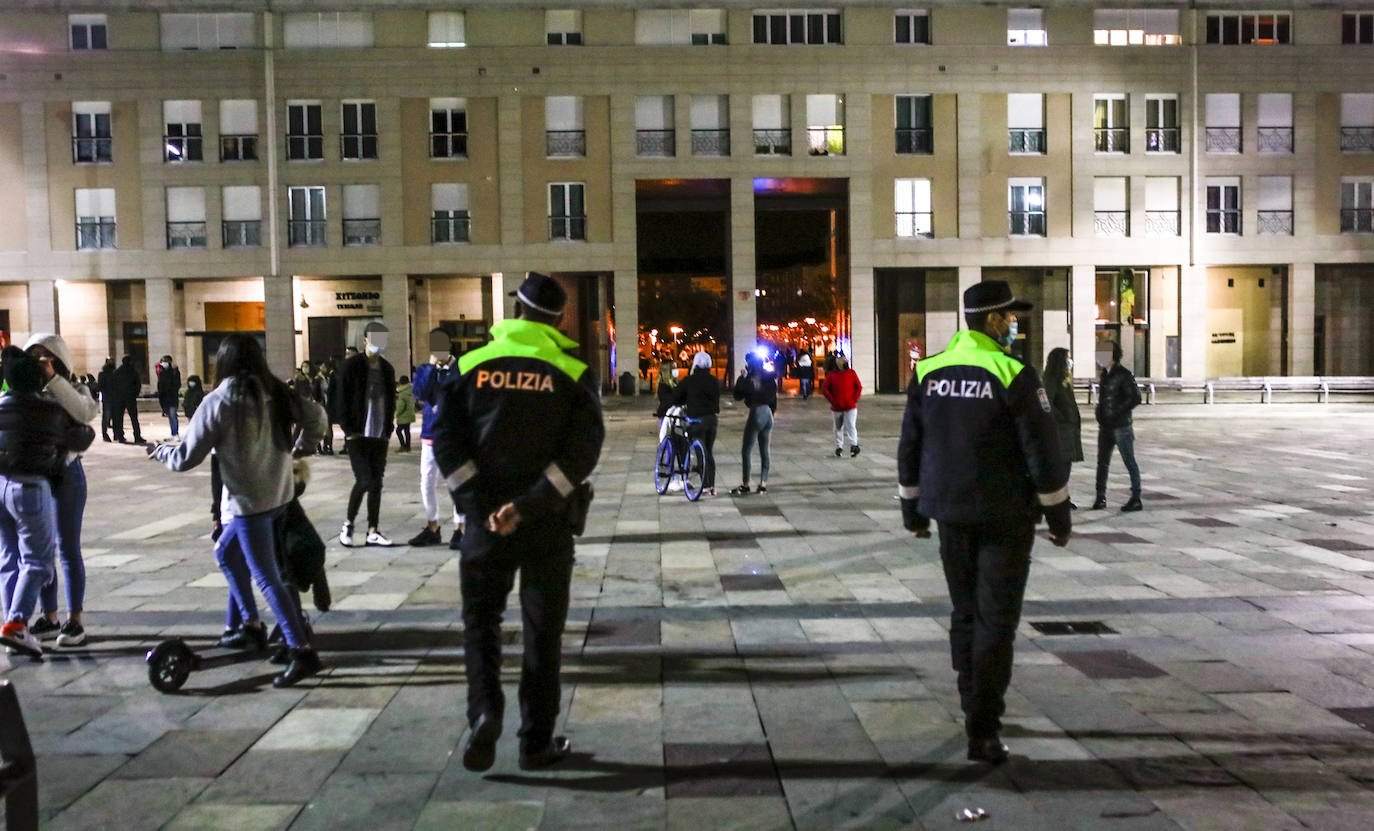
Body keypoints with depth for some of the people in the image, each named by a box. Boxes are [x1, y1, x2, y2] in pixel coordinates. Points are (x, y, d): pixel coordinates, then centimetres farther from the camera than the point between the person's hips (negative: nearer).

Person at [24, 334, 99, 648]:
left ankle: (75, 621, 6)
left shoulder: (72, 391, -1)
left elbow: (86, 412, -23)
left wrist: (53, 378, -26)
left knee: (68, 549, -1)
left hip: (65, 474, -4)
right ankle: (49, 619, 20)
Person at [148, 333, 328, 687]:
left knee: (266, 578, -4)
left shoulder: (217, 403, -13)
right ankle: (245, 624, 32)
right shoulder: (276, 393, 0)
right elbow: (316, 416, 1)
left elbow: (186, 457, -8)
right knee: (226, 552, 26)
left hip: (249, 501, -7)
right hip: (279, 493, 7)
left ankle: (302, 651, -8)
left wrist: (159, 451, 13)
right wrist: (302, 447, 19)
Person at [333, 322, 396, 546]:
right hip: (357, 436, -5)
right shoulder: (351, 366, -5)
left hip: (380, 437, 5)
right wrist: (349, 430, -11)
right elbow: (341, 400, -7)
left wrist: (388, 430, 8)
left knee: (376, 483, 5)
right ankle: (348, 524, 9)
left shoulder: (387, 369, 12)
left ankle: (372, 531, 11)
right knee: (364, 480, -10)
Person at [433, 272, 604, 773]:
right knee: (543, 632, 10)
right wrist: (529, 504, -16)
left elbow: (445, 439, -5)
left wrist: (478, 502, -9)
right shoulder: (573, 371, -2)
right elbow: (583, 448, -13)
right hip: (548, 524, 0)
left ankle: (484, 709, -4)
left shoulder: (474, 365, 2)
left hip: (485, 521, 1)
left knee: (480, 617, 17)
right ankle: (536, 743, 16)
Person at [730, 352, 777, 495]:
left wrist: (741, 378, -2)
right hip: (768, 413, 7)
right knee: (764, 451, 11)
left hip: (756, 413, -7)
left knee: (746, 451, -1)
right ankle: (763, 484, 12)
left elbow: (738, 396, -6)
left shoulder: (750, 379, -12)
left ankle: (745, 485, -2)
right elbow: (774, 398, 13)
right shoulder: (769, 377, 8)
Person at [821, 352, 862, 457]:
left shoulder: (852, 373, 1)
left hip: (851, 407, -1)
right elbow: (824, 389, -3)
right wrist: (833, 401, -9)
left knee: (851, 426, -14)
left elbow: (859, 387, 5)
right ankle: (839, 447, 24)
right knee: (838, 428, 12)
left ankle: (854, 445, -16)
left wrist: (854, 400, -5)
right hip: (837, 408, 1)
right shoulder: (831, 375, -3)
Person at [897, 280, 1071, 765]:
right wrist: (1058, 515, 0)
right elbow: (1043, 452, -11)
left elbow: (910, 447, 8)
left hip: (951, 513, 5)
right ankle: (982, 730, -1)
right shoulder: (1014, 376, -13)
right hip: (1006, 516, -5)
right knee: (996, 620, 0)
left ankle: (977, 708, 30)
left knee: (965, 613, 17)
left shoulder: (928, 373, 3)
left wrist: (912, 509, 17)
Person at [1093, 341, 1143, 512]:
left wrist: (1117, 412, -17)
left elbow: (1135, 398, -15)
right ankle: (1101, 498, 17)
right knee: (1102, 463, 9)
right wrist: (1101, 414, 9)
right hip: (1105, 426, 7)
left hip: (1121, 427, -7)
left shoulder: (1124, 375, -11)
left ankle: (1136, 499, 7)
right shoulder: (1104, 374, 12)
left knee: (1130, 462, 0)